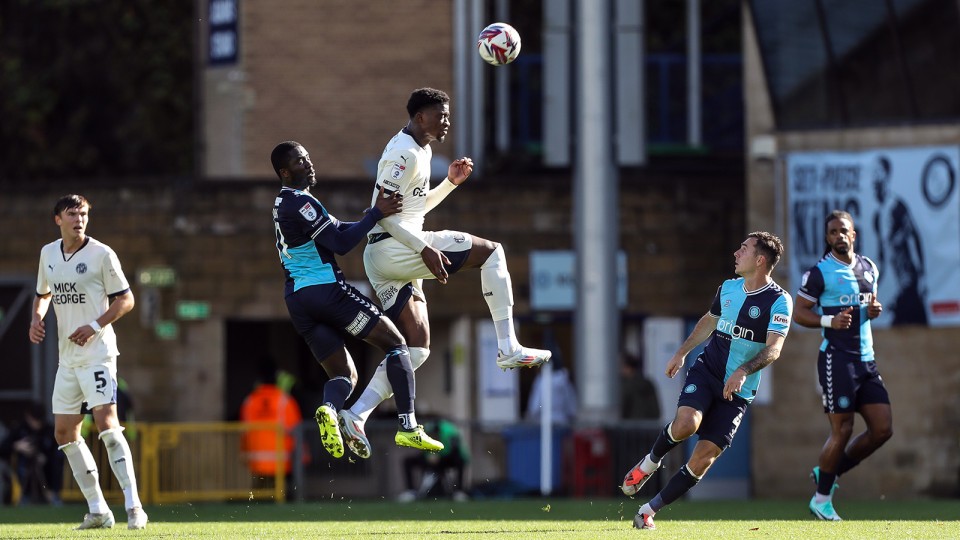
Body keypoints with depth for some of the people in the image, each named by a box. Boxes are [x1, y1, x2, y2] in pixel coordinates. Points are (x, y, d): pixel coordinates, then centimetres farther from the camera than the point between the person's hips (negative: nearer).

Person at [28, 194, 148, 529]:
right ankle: (98, 511, 12)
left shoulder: (101, 254, -7)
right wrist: (37, 319, 5)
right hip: (67, 356, 7)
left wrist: (95, 326, -16)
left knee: (106, 421, -19)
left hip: (97, 352, -7)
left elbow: (126, 300, -5)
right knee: (64, 432, 5)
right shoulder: (48, 254, 10)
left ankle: (133, 506, -20)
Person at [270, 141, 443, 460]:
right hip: (325, 289, -9)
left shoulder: (284, 204, 19)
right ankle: (408, 428, -9)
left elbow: (336, 229, 24)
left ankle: (329, 409, -26)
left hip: (296, 299, 9)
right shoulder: (300, 202, -12)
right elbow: (341, 243, -15)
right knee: (395, 343, 3)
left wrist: (371, 217, 12)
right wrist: (376, 215, -12)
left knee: (344, 375, 11)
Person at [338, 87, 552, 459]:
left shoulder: (422, 151, 21)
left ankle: (355, 415, -2)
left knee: (416, 349, 8)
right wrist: (425, 249, -23)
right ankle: (508, 348, -9)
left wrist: (451, 182, 18)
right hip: (391, 249, -11)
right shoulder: (404, 152, -12)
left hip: (384, 261, 11)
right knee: (491, 251, -5)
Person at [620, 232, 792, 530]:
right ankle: (649, 463, 2)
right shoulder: (727, 288, 8)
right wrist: (681, 353, 26)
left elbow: (773, 349, -19)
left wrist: (743, 372, -33)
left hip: (737, 391, -2)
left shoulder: (779, 301, -9)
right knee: (686, 423, -28)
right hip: (705, 371, 3)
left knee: (705, 456, -9)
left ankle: (649, 510, 3)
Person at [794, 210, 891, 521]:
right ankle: (821, 498, 7)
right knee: (842, 430, -8)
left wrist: (874, 310, 4)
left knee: (883, 429, 1)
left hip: (866, 360, 7)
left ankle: (829, 473, 17)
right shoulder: (819, 273, -6)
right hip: (837, 358, -7)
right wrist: (829, 321, -21)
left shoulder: (869, 269, 13)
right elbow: (799, 313, -4)